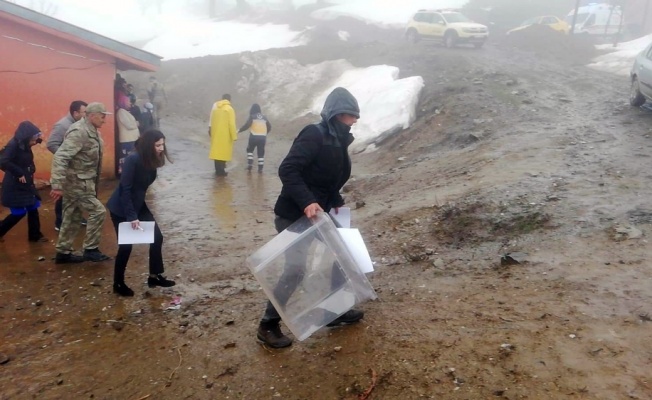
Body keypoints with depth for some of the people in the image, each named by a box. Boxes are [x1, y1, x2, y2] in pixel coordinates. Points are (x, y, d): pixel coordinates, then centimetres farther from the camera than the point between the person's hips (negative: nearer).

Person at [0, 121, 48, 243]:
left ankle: (35, 235, 21)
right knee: (19, 213, -3)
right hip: (14, 186, -8)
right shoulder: (13, 145, -21)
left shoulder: (24, 145, 4)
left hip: (26, 184, 8)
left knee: (33, 208, 11)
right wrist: (19, 173, -27)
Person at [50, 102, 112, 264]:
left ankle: (63, 252, 25)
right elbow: (60, 157, -29)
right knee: (98, 211, -8)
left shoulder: (92, 131, 8)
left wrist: (95, 182, 23)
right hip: (76, 182, -10)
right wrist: (57, 185, -32)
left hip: (82, 181, 10)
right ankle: (90, 249, 3)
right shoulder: (79, 132, -22)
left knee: (72, 217, 15)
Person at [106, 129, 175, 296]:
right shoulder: (133, 159, -25)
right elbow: (125, 189, -25)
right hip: (121, 209, -8)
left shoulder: (151, 160, -2)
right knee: (126, 245, 0)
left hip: (139, 205, 8)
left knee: (157, 237, 5)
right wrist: (131, 216, -26)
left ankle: (155, 276, 19)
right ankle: (118, 284, 20)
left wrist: (137, 213, 11)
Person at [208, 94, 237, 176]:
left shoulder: (215, 106, 7)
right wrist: (234, 136, -11)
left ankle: (218, 169, 21)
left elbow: (211, 120, 10)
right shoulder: (229, 109, -12)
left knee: (217, 150, 14)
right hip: (225, 134, -6)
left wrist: (210, 129, 17)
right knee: (223, 151, 0)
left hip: (215, 133, 6)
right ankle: (220, 170, 1)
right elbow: (231, 124, -15)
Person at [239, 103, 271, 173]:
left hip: (254, 136, -3)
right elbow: (269, 127, 17)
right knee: (261, 153, 7)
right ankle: (260, 168, 5)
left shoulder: (252, 116, 0)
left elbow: (247, 125, -13)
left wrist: (239, 130, -6)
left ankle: (250, 164, 8)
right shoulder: (264, 117, 14)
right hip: (263, 137, 3)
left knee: (250, 150, 17)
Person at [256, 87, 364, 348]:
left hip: (318, 214, 10)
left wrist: (336, 203, 5)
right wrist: (306, 202, -35)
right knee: (297, 268, -8)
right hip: (293, 215, -9)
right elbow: (287, 170, -27)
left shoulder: (338, 141, 10)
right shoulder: (314, 134, -18)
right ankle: (268, 325, 9)